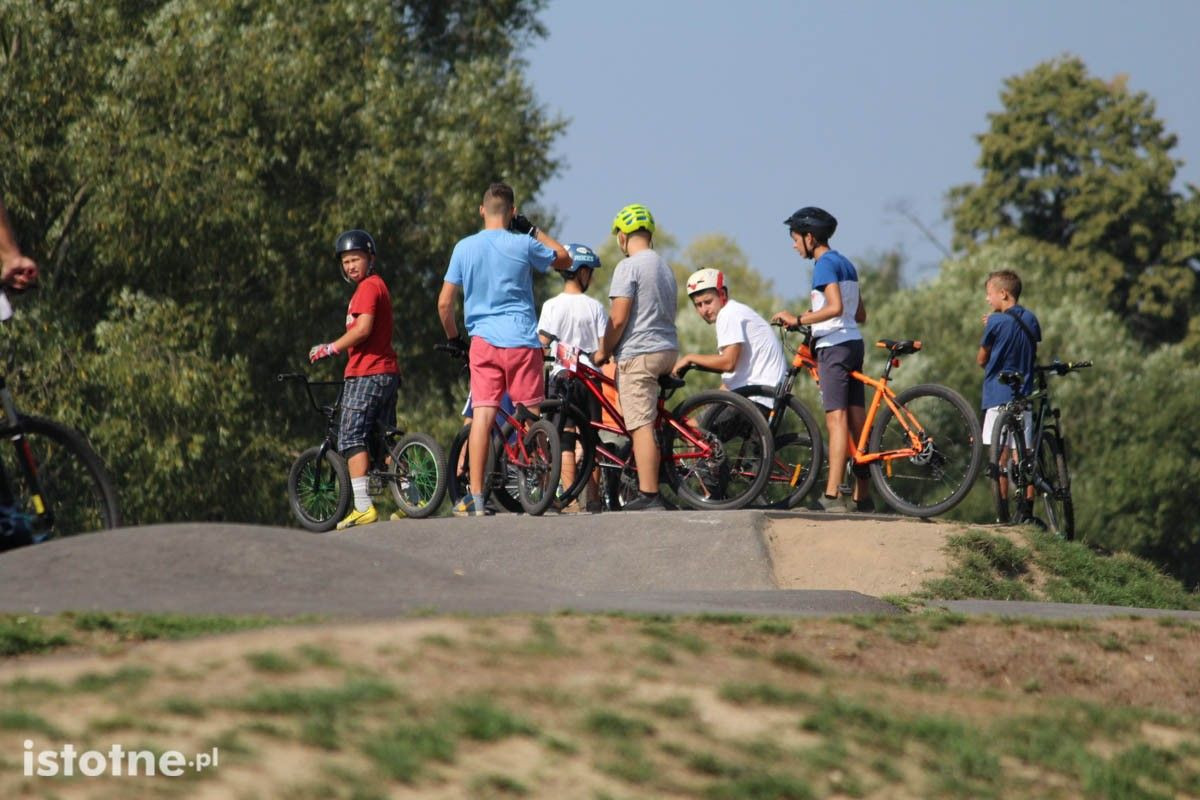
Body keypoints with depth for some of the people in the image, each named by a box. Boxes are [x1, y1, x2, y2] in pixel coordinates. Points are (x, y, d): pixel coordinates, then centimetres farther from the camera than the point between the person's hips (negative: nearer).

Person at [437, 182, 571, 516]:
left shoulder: (465, 248, 2)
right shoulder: (523, 245, -3)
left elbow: (444, 303, 3)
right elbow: (564, 259, 16)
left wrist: (453, 338, 19)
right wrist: (534, 231, 20)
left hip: (483, 340, 1)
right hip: (521, 339, -1)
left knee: (482, 414, -1)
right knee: (532, 417, 6)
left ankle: (476, 498, -6)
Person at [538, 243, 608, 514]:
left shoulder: (552, 306, -3)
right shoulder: (594, 307, -2)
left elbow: (542, 344, -6)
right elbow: (605, 347, -4)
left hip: (561, 377, -1)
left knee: (566, 440, -2)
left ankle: (570, 499, -10)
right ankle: (593, 498, 8)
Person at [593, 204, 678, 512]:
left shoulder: (628, 267, -10)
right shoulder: (664, 267, 18)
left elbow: (618, 319, -16)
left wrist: (603, 351, -3)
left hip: (638, 353, -9)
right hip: (668, 349, 9)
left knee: (641, 426, -10)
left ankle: (649, 495, -15)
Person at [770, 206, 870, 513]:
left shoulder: (825, 264, -9)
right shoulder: (845, 264, 20)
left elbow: (835, 307, -23)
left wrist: (798, 320, -17)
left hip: (834, 345, -9)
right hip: (854, 343, 9)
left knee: (836, 419, -15)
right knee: (857, 421, 8)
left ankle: (832, 496, -21)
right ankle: (863, 496, 9)